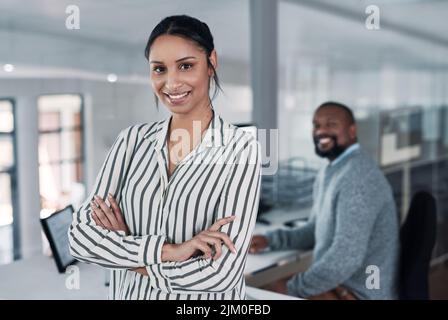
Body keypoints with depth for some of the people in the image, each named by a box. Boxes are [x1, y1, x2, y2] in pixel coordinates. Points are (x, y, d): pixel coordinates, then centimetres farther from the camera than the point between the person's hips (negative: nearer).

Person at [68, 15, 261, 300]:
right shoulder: (133, 139, -5)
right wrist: (167, 250, -24)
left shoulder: (241, 149, -16)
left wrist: (125, 251, -13)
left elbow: (222, 273, -22)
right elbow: (80, 235, -11)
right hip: (128, 293, 4)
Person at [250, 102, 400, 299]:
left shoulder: (357, 176, -24)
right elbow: (317, 232, 19)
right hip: (338, 283, 9)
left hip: (358, 294, -9)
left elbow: (347, 259, -30)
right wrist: (270, 240, 3)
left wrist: (293, 289, -19)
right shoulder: (329, 172, 9)